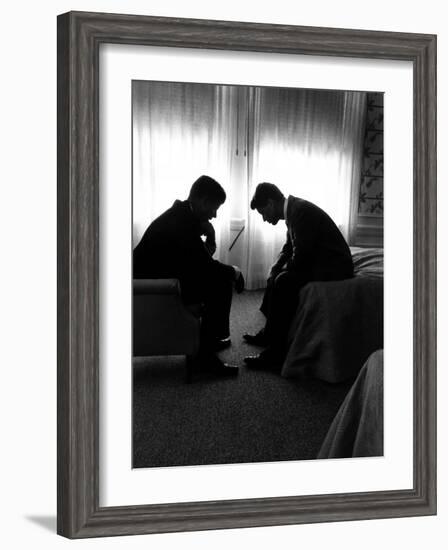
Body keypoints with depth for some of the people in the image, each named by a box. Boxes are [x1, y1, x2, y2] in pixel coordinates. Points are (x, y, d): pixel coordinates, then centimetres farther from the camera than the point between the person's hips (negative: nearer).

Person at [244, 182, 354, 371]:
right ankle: (268, 333, 25)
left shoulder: (301, 211, -21)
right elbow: (288, 249, 19)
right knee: (277, 277, 16)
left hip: (333, 269, -11)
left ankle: (276, 354, -20)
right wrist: (274, 270, 3)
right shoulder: (293, 209, 10)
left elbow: (300, 258, -24)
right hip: (319, 265, 11)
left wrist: (279, 272, -7)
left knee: (283, 281, -25)